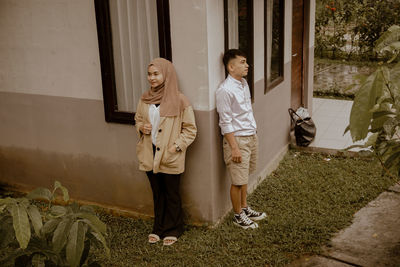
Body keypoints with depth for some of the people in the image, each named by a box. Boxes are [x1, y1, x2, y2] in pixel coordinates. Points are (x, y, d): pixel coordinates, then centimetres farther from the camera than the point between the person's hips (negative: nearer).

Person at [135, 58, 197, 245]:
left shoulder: (179, 100, -11)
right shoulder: (144, 99, 4)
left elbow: (190, 129, -7)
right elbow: (137, 119, 19)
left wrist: (177, 146, -16)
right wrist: (141, 127, -4)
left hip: (171, 158, -4)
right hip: (150, 156, 5)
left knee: (171, 195, 10)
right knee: (157, 193, 18)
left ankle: (172, 230, 28)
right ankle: (158, 228, 35)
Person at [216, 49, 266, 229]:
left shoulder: (244, 83, 7)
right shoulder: (225, 90, -20)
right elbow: (225, 123, -19)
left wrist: (254, 135, 18)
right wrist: (234, 148, -19)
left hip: (251, 136, 8)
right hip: (237, 139, -8)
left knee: (244, 177, 20)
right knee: (238, 181, 3)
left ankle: (244, 208, 35)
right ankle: (238, 215, 20)